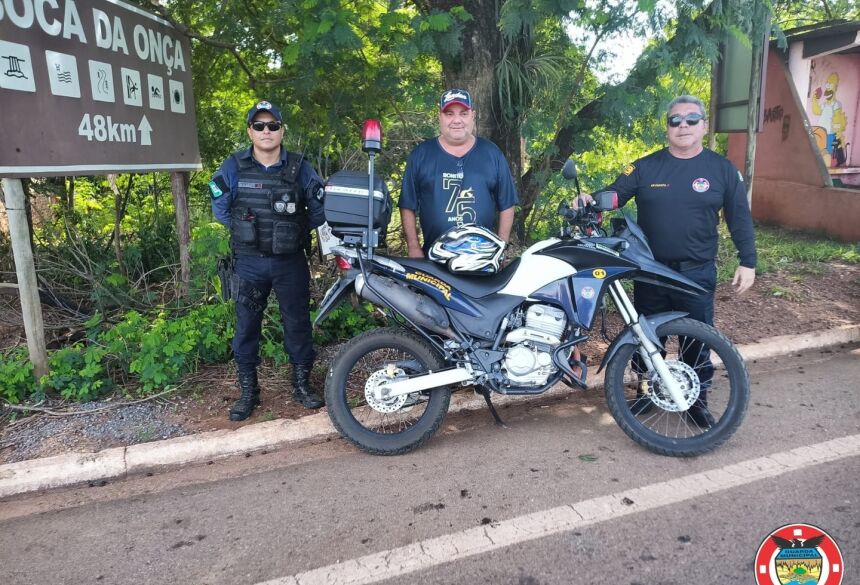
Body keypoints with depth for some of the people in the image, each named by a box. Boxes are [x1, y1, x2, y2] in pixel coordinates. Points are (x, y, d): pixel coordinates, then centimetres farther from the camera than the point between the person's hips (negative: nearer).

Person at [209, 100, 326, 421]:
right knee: (246, 326, 7)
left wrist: (300, 231, -1)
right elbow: (220, 208, 9)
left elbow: (319, 209, 5)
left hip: (291, 262, 0)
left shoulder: (299, 168, -1)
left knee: (298, 324, 7)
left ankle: (302, 384, 24)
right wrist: (244, 230, 4)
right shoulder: (233, 168, -1)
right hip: (249, 262, 1)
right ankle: (248, 391, 21)